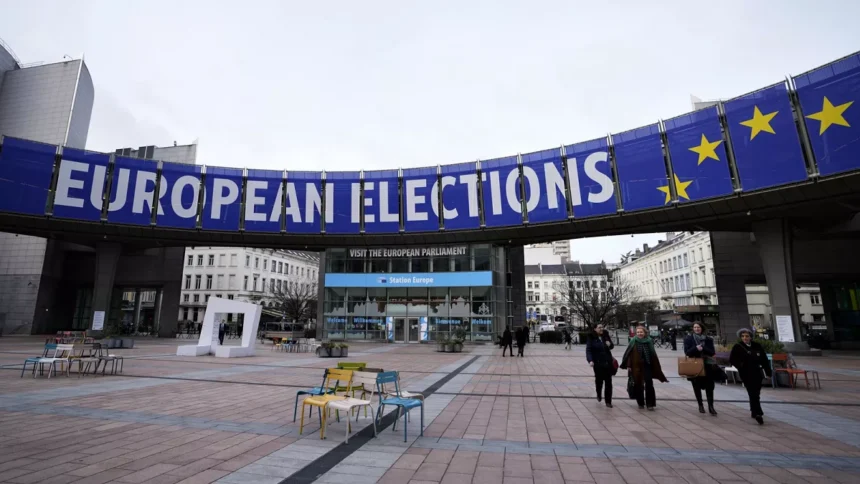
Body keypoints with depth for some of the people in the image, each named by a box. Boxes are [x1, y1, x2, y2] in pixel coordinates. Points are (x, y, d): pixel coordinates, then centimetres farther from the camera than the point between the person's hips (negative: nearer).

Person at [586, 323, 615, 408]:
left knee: (608, 382, 3)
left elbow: (612, 346, 18)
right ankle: (599, 394, 37)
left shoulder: (606, 336, 4)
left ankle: (608, 401, 13)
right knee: (599, 380, 6)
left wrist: (609, 344, -6)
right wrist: (590, 360, -27)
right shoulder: (591, 338, -7)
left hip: (608, 362, 3)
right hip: (598, 363, -3)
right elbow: (588, 350, -13)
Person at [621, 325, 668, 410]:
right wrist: (628, 366, -8)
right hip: (636, 367, 0)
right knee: (638, 385, 7)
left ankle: (650, 403, 5)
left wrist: (657, 367, 4)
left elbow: (653, 355, 4)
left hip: (647, 366, 0)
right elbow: (629, 354, -3)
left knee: (649, 384, -4)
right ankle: (640, 403, 22)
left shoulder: (649, 341, 0)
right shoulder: (633, 341, -4)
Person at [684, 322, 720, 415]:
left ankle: (711, 407, 6)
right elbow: (687, 352, -8)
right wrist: (696, 348, -25)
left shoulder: (708, 339, 3)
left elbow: (712, 352, -4)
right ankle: (700, 405, 24)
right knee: (697, 387, 9)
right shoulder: (688, 338, -1)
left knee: (709, 386, -2)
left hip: (707, 365, 0)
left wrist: (703, 348, -22)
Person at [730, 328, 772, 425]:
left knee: (756, 394, 14)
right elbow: (732, 360, -5)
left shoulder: (757, 346, 5)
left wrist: (768, 372, 7)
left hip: (757, 373, 4)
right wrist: (740, 365, -22)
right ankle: (758, 414, -11)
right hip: (746, 374, -4)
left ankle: (754, 412, 30)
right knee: (753, 394, -9)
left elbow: (764, 360, 9)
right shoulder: (737, 347, -5)